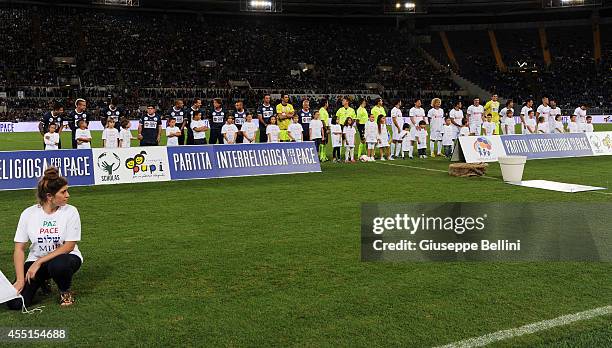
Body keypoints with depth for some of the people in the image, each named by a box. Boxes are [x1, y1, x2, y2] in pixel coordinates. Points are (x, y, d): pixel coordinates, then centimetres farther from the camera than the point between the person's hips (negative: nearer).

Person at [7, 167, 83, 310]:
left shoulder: (71, 211, -12)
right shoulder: (28, 213, -8)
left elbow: (69, 246, -14)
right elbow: (19, 249, -6)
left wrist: (39, 262, -19)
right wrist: (20, 280, -14)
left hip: (64, 256, -2)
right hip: (35, 260, 2)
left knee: (58, 265, -39)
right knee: (15, 303, -16)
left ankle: (66, 291, -5)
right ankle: (41, 281, 17)